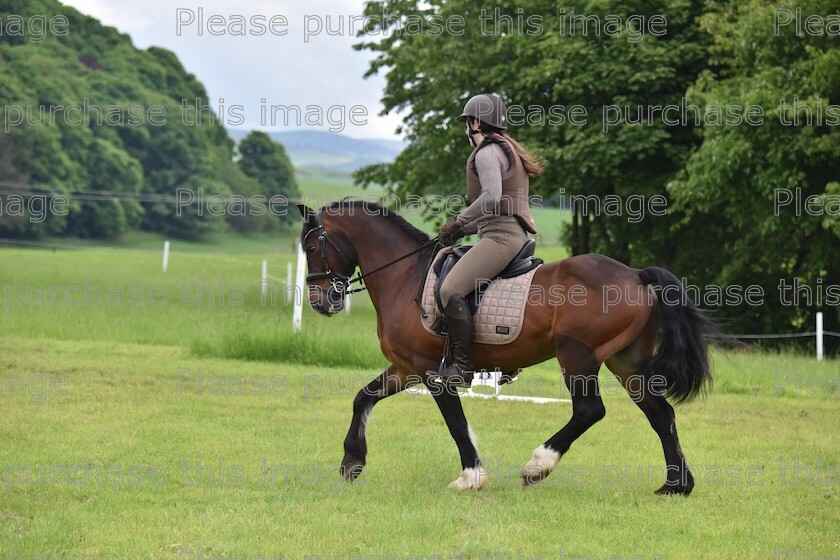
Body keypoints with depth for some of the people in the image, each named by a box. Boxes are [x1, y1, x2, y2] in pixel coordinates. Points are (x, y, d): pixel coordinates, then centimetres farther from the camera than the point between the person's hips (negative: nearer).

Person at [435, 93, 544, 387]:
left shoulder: (488, 152, -8)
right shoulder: (507, 150, 25)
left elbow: (492, 197, -23)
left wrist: (458, 222, -11)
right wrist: (464, 230, 19)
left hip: (501, 236, -11)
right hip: (512, 234, 11)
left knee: (451, 289, -22)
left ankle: (463, 367, -29)